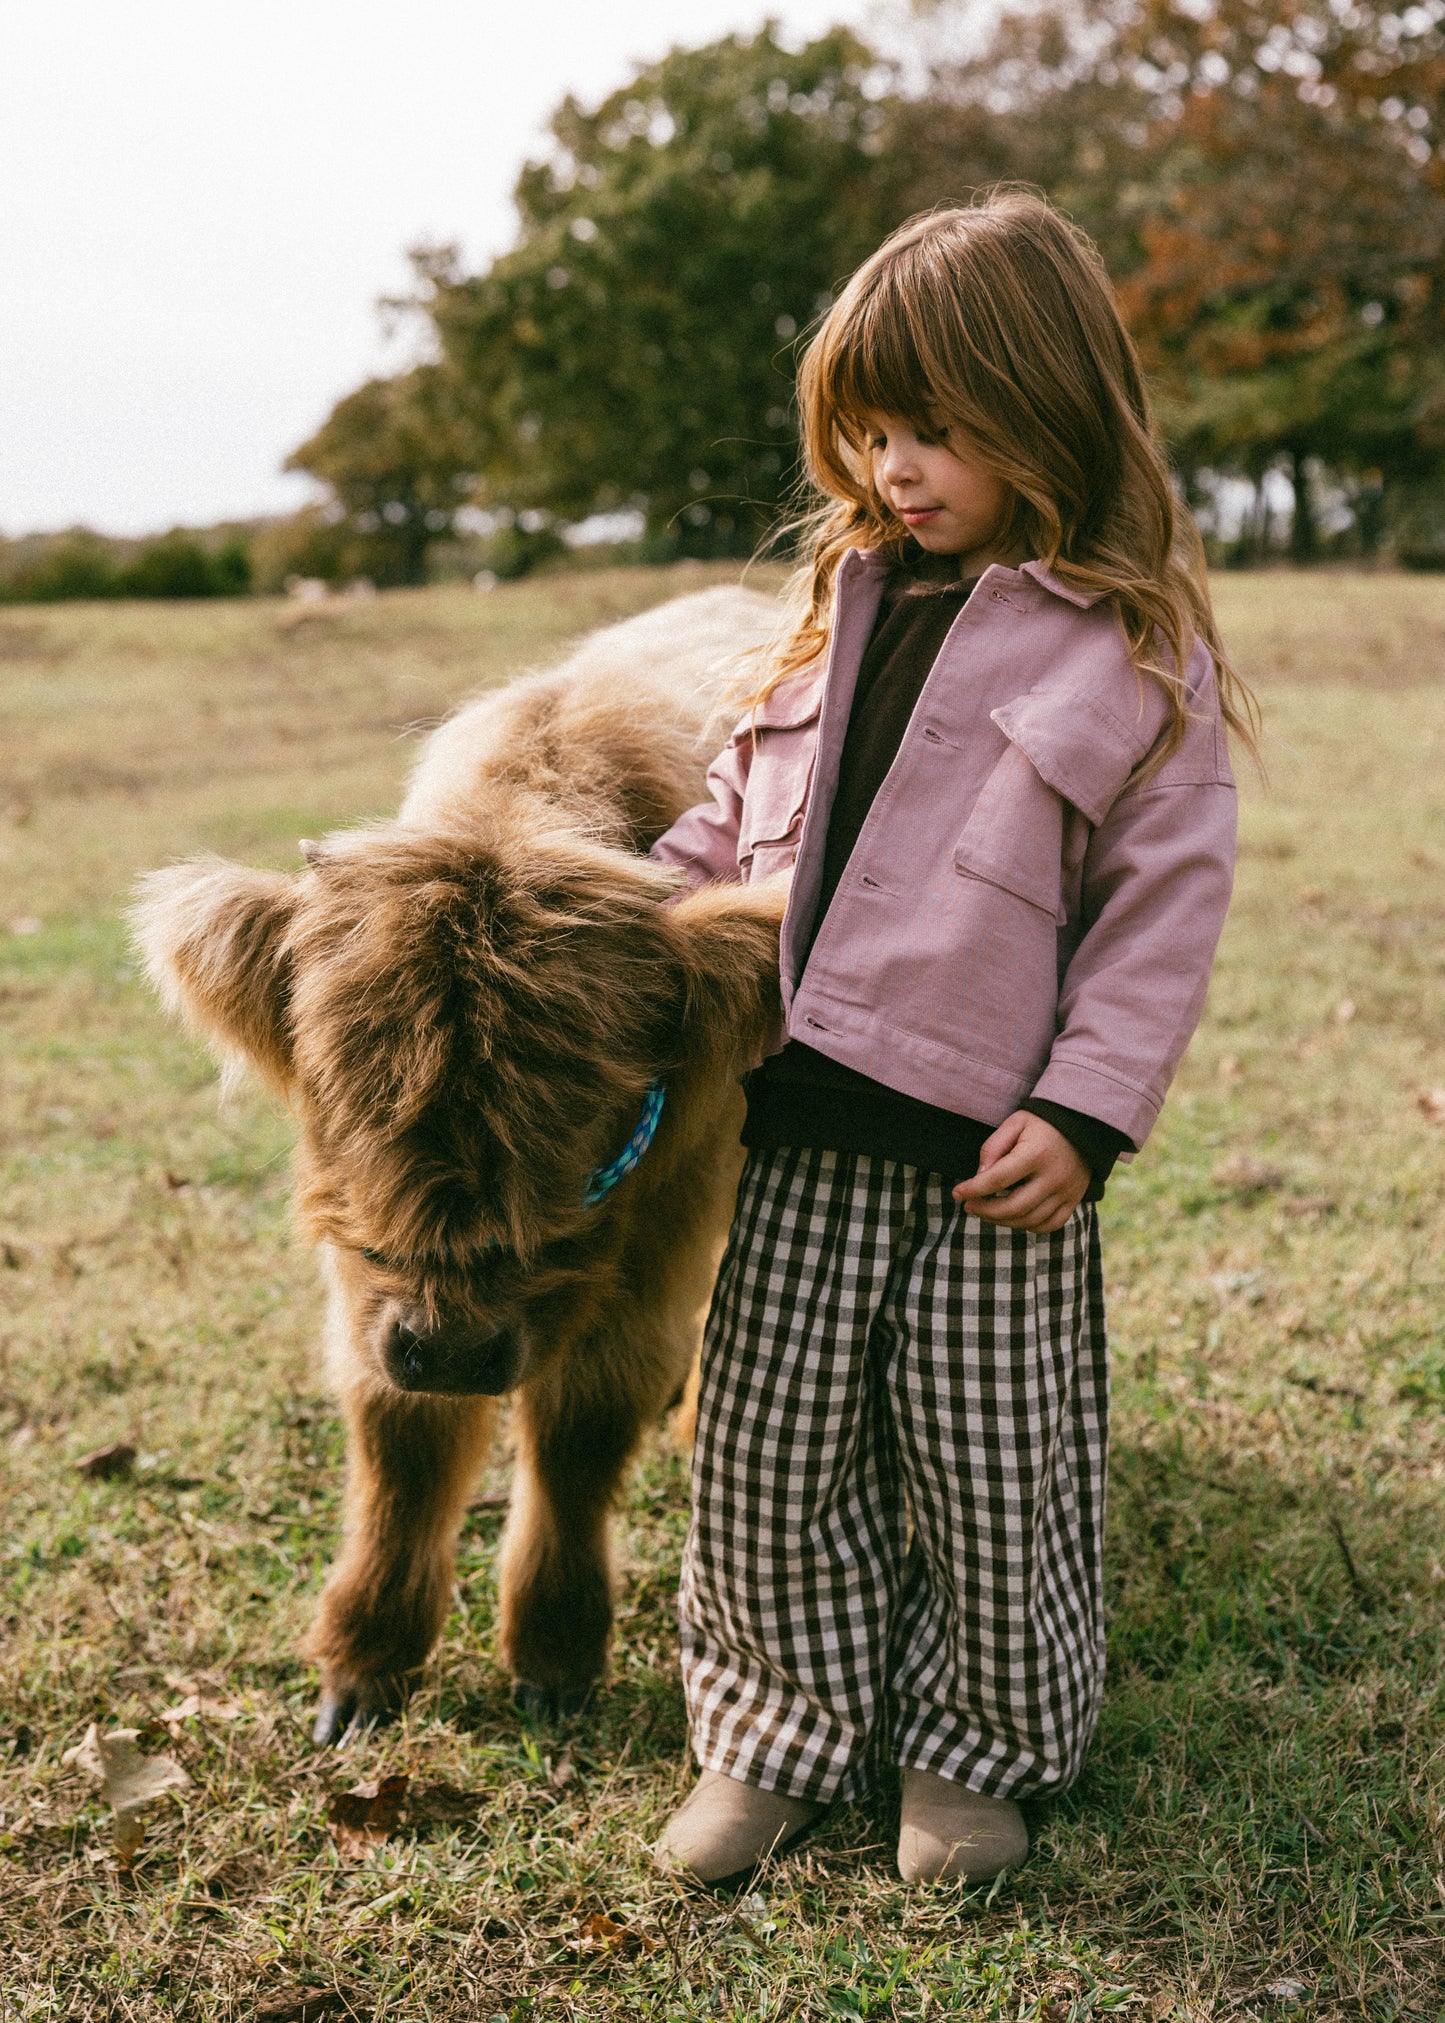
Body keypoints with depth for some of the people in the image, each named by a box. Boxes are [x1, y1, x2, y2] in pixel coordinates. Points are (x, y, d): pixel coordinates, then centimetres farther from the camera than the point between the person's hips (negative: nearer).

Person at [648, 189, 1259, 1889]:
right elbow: (748, 806, 20)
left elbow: (1167, 900, -6)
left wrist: (1088, 1111, -13)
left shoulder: (1135, 647, -5)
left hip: (988, 1152, -4)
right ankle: (783, 1735, 29)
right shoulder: (847, 599, 12)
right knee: (766, 1452, 10)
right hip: (804, 1125, 5)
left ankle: (972, 1750, 30)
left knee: (985, 1474, 7)